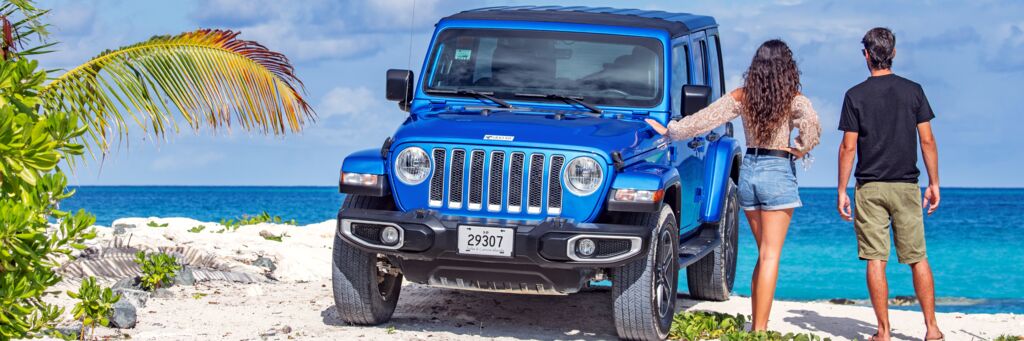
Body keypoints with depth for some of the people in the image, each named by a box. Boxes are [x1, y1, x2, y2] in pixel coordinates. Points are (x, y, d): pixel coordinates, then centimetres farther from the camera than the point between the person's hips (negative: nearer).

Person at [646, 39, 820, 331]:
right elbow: (811, 125, -25)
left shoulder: (742, 96, 3)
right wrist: (801, 149, -6)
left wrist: (669, 131, 16)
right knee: (770, 256, -5)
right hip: (778, 173, -5)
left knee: (765, 253, 17)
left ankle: (756, 325, 18)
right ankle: (759, 331, -10)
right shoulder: (793, 99, -7)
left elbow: (701, 120, 4)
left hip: (748, 170, 5)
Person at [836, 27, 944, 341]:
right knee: (918, 259, 7)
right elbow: (927, 141, 1)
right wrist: (934, 183, 9)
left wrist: (842, 191, 2)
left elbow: (848, 147, -4)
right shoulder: (913, 91, 1)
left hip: (869, 188, -1)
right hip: (906, 186, 1)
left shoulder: (856, 96, -3)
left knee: (875, 261, 1)